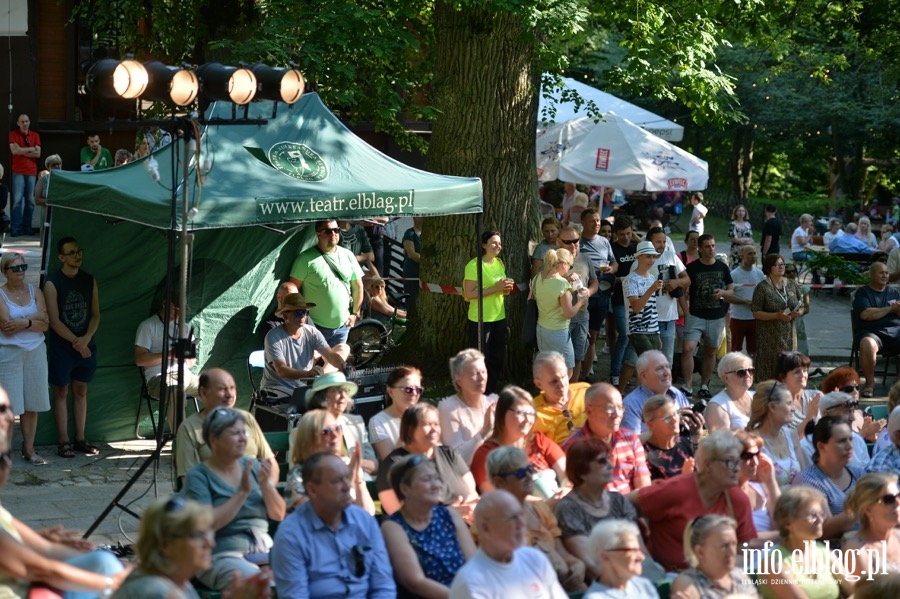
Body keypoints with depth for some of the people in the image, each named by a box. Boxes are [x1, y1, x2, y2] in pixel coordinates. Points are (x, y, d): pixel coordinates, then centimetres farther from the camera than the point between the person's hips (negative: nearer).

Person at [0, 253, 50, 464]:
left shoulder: (34, 292, 7)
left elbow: (45, 325, 1)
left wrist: (25, 322, -15)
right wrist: (35, 318, -12)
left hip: (35, 352, 4)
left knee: (32, 404, 6)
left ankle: (29, 448, 14)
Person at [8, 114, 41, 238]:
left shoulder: (35, 136, 10)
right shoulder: (13, 134, 4)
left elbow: (38, 154, 0)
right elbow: (14, 151, -11)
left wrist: (22, 151, -7)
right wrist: (30, 149, -5)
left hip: (32, 172, 3)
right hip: (18, 171, -3)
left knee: (30, 200, 2)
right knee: (17, 199, -11)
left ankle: (27, 227, 8)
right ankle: (15, 228, -12)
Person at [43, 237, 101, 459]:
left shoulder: (89, 280, 5)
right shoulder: (52, 283, -9)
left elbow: (95, 314, 4)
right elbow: (55, 321, -13)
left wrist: (86, 339, -12)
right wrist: (75, 341, -15)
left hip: (85, 346, 4)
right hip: (61, 347, -4)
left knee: (81, 391, 10)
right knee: (62, 392, 2)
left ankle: (80, 439, 16)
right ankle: (63, 442, 4)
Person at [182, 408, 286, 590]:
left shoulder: (252, 466, 12)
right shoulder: (197, 476, -1)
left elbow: (279, 515, 9)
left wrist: (266, 485, -8)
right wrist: (243, 492, -17)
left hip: (265, 550, 5)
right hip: (222, 557, -5)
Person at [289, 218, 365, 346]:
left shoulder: (348, 255, 5)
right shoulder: (306, 259, -9)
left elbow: (358, 286, 12)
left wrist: (355, 313, 10)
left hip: (342, 325, 4)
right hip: (316, 326, -4)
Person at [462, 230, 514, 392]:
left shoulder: (499, 263, 9)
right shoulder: (474, 265, -13)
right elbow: (469, 295, -19)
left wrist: (507, 288, -2)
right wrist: (495, 288, -22)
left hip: (499, 318, 7)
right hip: (480, 319, -7)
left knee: (497, 358, 12)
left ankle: (491, 392, 24)